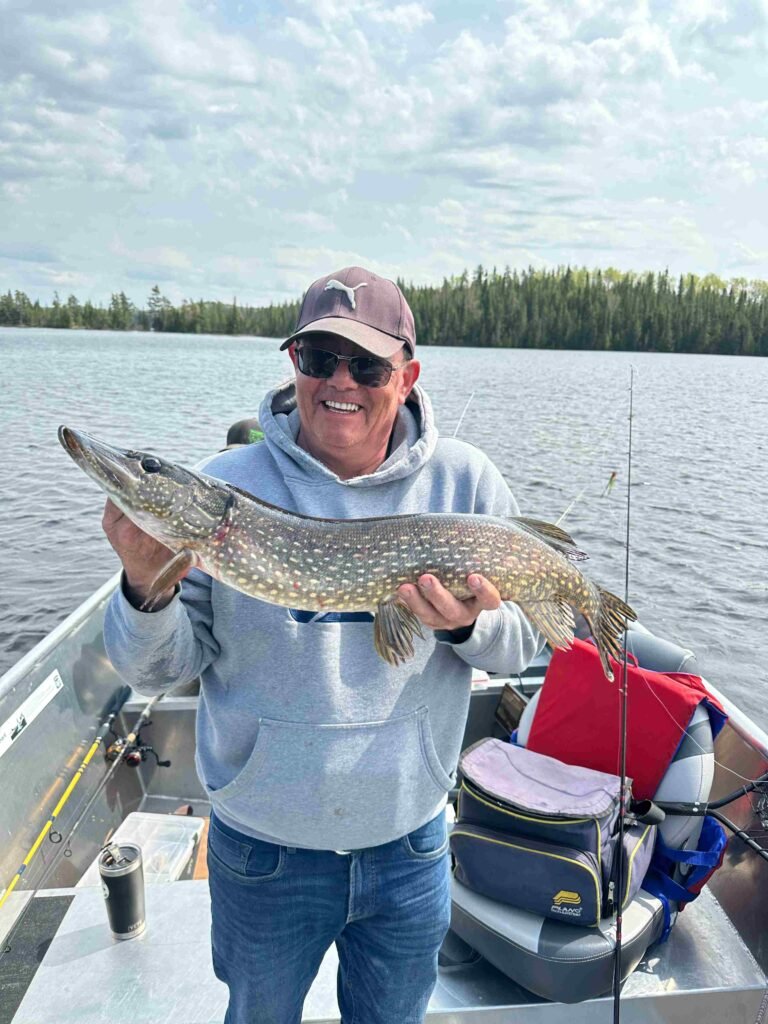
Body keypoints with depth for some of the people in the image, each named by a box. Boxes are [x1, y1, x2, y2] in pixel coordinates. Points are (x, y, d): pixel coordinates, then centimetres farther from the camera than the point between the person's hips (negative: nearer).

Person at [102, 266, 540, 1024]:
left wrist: (467, 626, -26)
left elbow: (519, 646, -4)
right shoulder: (227, 485, -14)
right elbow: (161, 670, -10)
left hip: (408, 845, 1)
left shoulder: (462, 481, -10)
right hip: (262, 845, 0)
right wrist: (146, 589, -30)